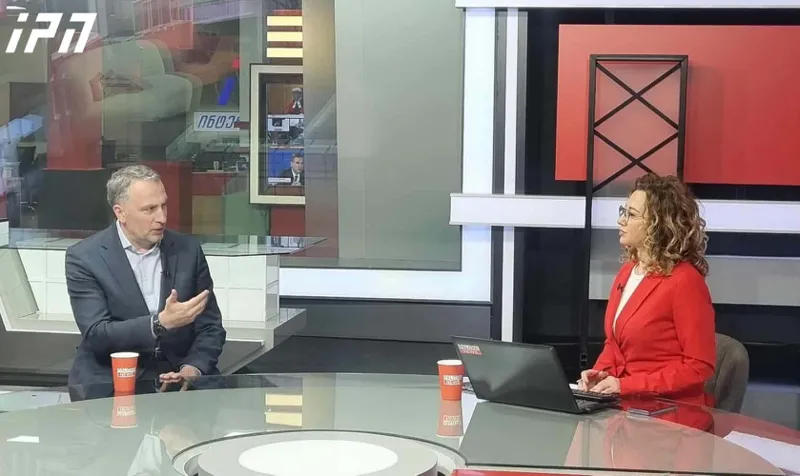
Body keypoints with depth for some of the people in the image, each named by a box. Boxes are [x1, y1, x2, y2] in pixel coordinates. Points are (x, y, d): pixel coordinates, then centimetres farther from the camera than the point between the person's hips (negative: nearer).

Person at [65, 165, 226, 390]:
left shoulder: (188, 250, 4)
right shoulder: (85, 257, -4)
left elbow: (210, 327, 6)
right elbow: (96, 335, -12)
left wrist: (193, 368, -14)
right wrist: (160, 323, -25)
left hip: (177, 377, 3)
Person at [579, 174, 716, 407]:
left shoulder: (684, 281, -14)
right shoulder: (627, 272, 11)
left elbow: (700, 367, -16)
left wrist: (627, 385, -19)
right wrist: (601, 372, -1)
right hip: (628, 401, 7)